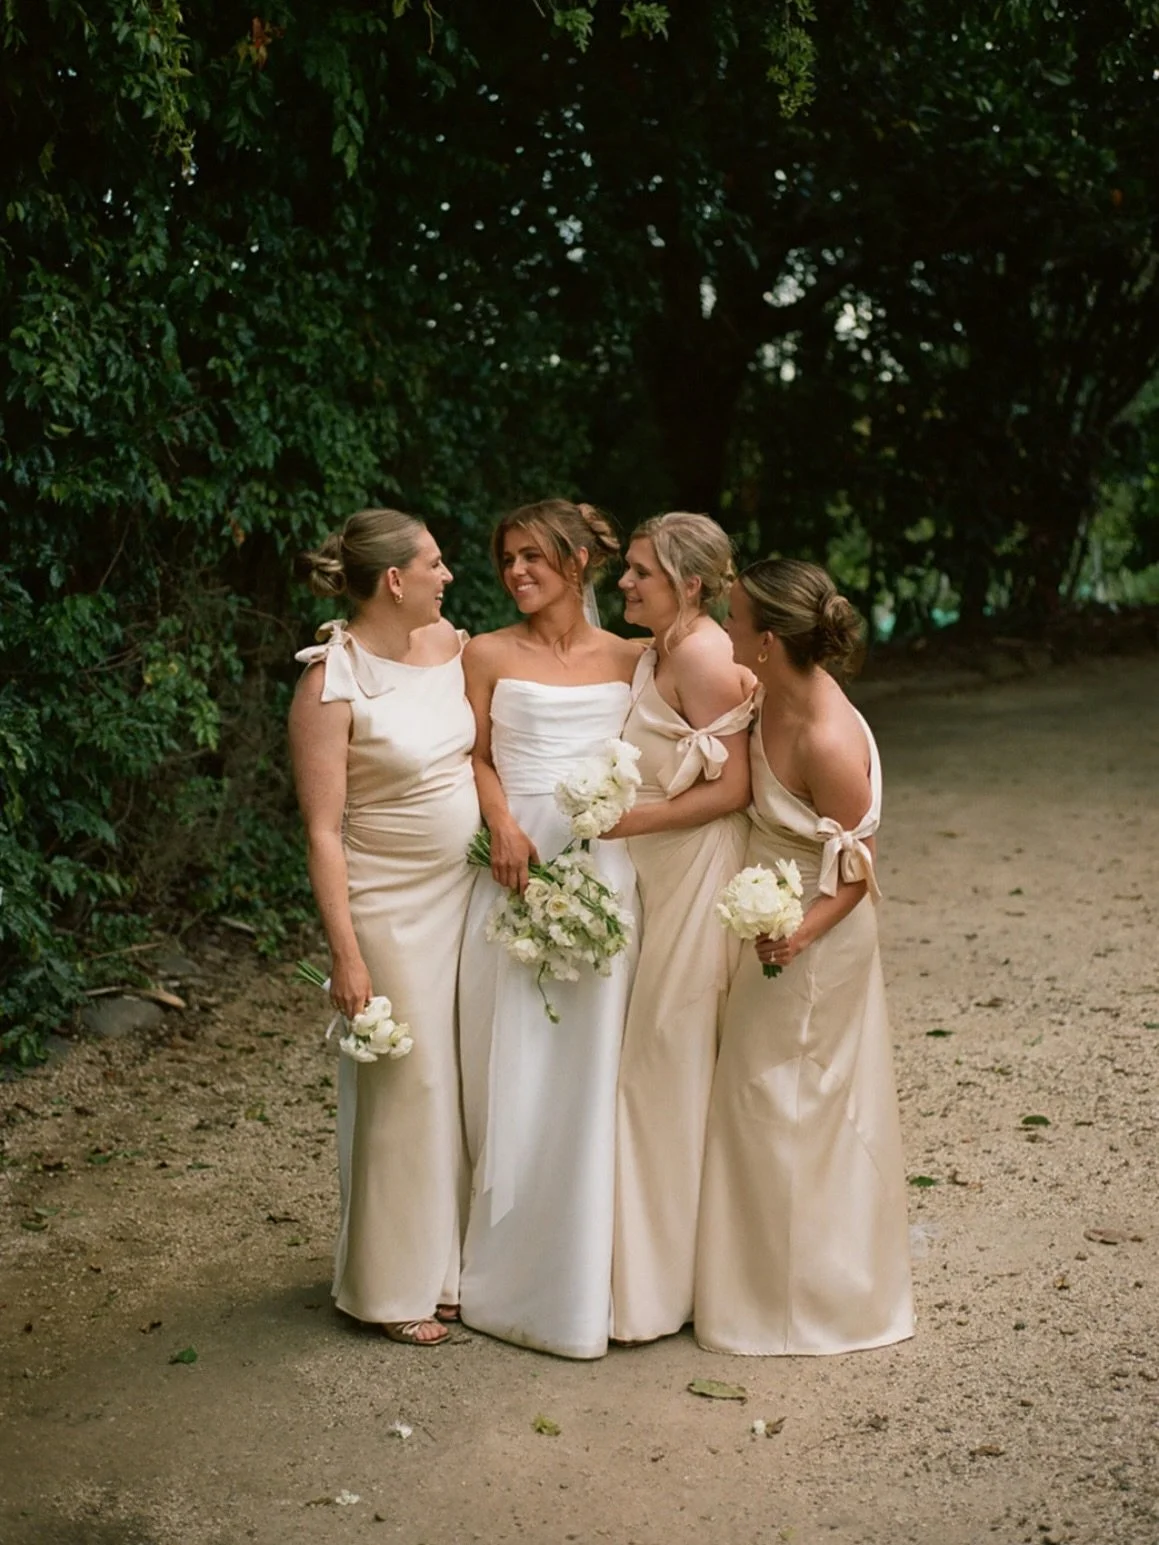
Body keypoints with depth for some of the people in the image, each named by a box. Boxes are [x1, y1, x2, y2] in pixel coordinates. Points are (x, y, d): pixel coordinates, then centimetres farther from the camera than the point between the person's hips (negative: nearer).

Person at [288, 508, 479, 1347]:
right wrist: (347, 956, -18)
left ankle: (453, 1261, 29)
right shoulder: (332, 682, -17)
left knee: (466, 1080, 13)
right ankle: (395, 1286, 21)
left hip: (466, 894, 6)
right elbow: (323, 831, -16)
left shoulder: (450, 644, 2)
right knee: (408, 1087, 4)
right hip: (392, 908, -6)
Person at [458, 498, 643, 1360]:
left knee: (591, 1076, 2)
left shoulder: (630, 660, 8)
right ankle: (514, 1271, 17)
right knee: (514, 1073, 3)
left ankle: (584, 1278, 15)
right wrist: (504, 827, -11)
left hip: (605, 876, 1)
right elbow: (478, 758, 5)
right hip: (517, 872, -1)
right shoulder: (490, 655, 5)